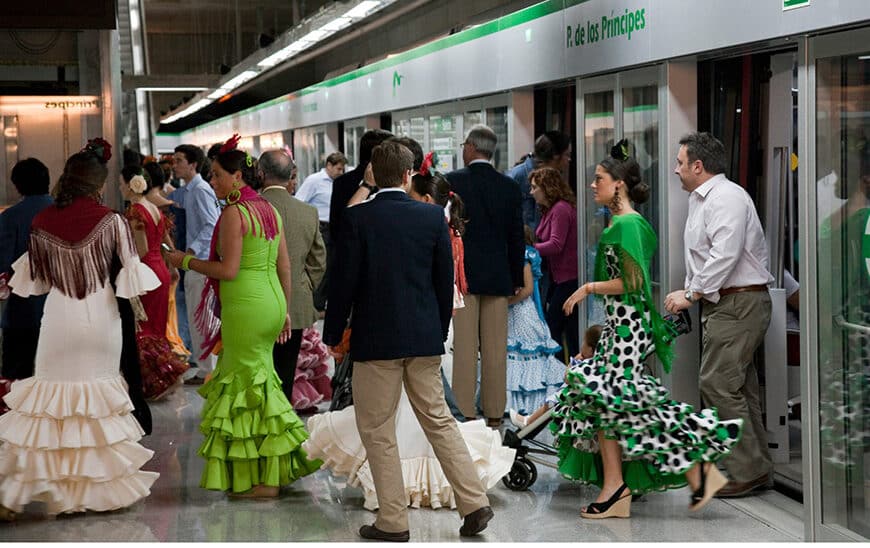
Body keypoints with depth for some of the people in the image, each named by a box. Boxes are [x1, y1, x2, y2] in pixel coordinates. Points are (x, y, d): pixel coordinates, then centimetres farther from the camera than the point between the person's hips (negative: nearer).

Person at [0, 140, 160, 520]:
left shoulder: (42, 222, -3)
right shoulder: (111, 221, -9)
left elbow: (34, 279, 6)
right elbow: (130, 275, -4)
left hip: (58, 318, 1)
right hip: (100, 318, -1)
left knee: (49, 399, 7)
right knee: (100, 400, 10)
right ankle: (105, 486, 16)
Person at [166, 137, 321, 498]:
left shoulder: (233, 213, -12)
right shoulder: (269, 210, 12)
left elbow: (229, 270, -18)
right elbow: (284, 266, 15)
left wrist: (187, 261, -7)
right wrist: (285, 310, 21)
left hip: (245, 306, -8)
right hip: (272, 303, 8)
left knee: (250, 387, -1)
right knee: (258, 381, 15)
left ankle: (266, 480, 3)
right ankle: (278, 467, 19)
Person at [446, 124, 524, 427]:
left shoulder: (452, 181, -6)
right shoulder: (509, 186, 5)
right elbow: (516, 237, 8)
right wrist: (517, 279, 15)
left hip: (462, 274, -3)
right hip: (498, 277, 3)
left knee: (464, 346, -1)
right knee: (495, 347, 7)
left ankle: (465, 411, 0)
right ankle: (494, 412, 11)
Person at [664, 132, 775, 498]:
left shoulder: (726, 198, -13)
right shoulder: (701, 200, 20)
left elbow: (725, 255, -23)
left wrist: (691, 294, -18)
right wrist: (688, 292, 9)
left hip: (739, 303, -11)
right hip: (724, 304, 11)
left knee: (717, 384, -13)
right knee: (739, 387, 11)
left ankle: (747, 470, -9)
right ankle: (757, 467, 15)